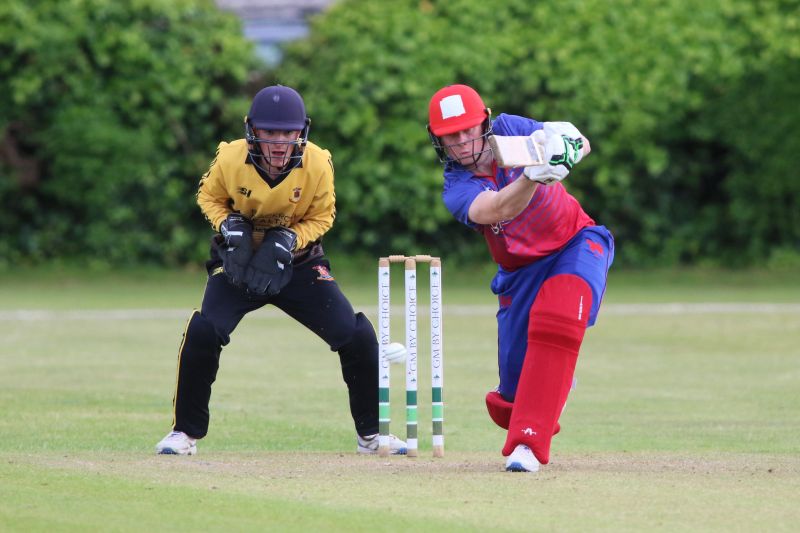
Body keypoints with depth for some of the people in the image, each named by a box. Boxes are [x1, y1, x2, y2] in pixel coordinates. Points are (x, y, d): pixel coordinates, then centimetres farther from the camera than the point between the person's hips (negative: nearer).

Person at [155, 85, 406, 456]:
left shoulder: (317, 164, -20)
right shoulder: (230, 160, -21)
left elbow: (322, 216, -4)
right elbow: (209, 196, 1)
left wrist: (292, 239, -22)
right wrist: (228, 224, -19)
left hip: (297, 261, 1)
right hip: (239, 259, -1)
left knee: (358, 337, -10)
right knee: (203, 332, -24)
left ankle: (369, 434, 11)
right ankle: (185, 432, -5)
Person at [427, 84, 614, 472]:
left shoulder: (509, 130, -10)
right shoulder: (456, 189, -14)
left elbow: (582, 145, -14)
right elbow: (499, 209, -35)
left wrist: (568, 144, -39)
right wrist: (534, 175, -54)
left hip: (577, 242, -1)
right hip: (520, 272, 1)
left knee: (556, 318, -33)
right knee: (514, 393, -3)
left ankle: (528, 441, -33)